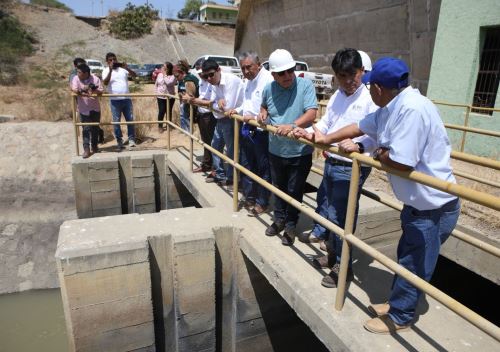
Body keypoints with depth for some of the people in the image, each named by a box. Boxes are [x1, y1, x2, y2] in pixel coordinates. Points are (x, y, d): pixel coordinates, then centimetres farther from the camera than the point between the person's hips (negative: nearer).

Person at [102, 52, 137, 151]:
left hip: (126, 99, 2)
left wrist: (127, 68, -20)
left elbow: (134, 75, -4)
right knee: (116, 122, 2)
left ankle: (131, 139, 15)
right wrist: (110, 70, -23)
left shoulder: (123, 68, 6)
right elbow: (105, 82, -16)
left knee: (130, 120, 4)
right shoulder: (106, 70, 1)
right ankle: (119, 142, 11)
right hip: (114, 101, -2)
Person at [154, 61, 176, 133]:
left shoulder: (173, 76, -8)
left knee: (169, 112, 9)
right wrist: (156, 93, 7)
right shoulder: (160, 74, 3)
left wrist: (164, 74, -18)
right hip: (161, 97, 1)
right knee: (161, 111, -3)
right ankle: (160, 126, 9)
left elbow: (168, 83, -27)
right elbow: (156, 84, 13)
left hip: (170, 97, -1)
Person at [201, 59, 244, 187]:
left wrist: (218, 103, -8)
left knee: (231, 150, 3)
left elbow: (227, 107, -27)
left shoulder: (232, 80, -23)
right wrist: (218, 102, -21)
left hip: (232, 120, -9)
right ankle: (220, 174, 38)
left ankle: (231, 179, 20)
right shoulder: (215, 84, 4)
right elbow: (213, 104, 1)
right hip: (221, 120, 9)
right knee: (215, 146, 21)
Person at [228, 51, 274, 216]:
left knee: (263, 169, 3)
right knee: (246, 165, 17)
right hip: (247, 128, 9)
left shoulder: (268, 79, -16)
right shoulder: (248, 81, 15)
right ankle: (249, 197, 33)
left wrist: (255, 117, -23)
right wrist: (238, 110, 12)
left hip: (261, 131, -9)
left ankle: (262, 202, 17)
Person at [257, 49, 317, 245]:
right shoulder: (268, 89, 0)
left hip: (300, 152, -4)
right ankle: (279, 219, 40)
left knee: (294, 191, 8)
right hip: (275, 150, 5)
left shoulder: (305, 86, -13)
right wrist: (262, 113, -3)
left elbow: (311, 114, -22)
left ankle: (291, 225, 27)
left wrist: (292, 126, -38)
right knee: (278, 187, 20)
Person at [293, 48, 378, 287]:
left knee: (338, 216, -1)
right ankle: (319, 234, 49)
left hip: (351, 168, -7)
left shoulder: (370, 98, -14)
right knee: (324, 202, 23)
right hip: (330, 162, 8)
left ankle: (343, 266, 18)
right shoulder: (336, 97, 10)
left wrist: (359, 146, -42)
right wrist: (306, 132, 1)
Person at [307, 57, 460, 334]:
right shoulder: (389, 109, 2)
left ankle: (399, 318, 30)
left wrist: (379, 155, -10)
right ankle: (397, 304, 43)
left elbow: (401, 162, -31)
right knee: (406, 258, 23)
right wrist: (327, 139, 25)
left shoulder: (412, 109, -28)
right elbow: (360, 127, 16)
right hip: (417, 203, 9)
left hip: (434, 208, -9)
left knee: (414, 267, 9)